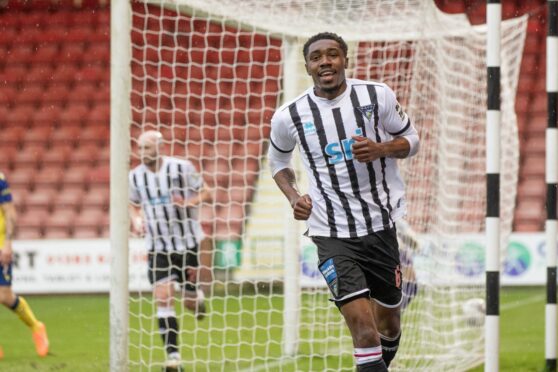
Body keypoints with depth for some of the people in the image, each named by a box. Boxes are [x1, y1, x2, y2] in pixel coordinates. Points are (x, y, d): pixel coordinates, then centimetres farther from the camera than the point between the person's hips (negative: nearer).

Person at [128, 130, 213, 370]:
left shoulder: (182, 168, -11)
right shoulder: (135, 176, -2)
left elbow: (206, 193, -2)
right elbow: (133, 204, 16)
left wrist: (189, 202, -22)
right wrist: (136, 220, -6)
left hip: (189, 242, -1)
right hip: (158, 248, 1)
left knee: (190, 302, 8)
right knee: (163, 298, -14)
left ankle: (198, 299, 48)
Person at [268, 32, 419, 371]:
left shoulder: (377, 96, -6)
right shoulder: (290, 116, -4)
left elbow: (411, 140, 6)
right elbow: (278, 161, 15)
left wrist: (380, 149, -16)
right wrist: (294, 197, -3)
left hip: (380, 224, 2)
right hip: (332, 233, -2)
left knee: (389, 320, 18)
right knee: (365, 332, -18)